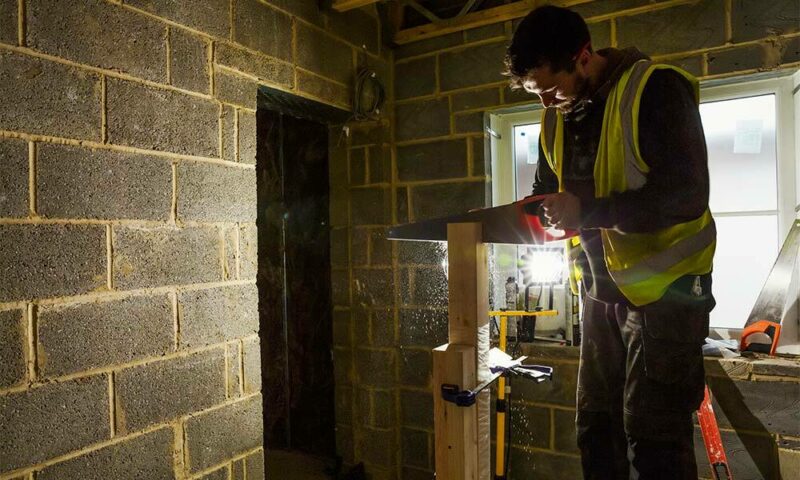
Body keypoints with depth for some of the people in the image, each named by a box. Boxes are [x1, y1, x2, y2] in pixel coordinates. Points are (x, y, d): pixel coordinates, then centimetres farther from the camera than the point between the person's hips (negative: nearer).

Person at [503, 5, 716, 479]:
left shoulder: (657, 89, -17)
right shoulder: (556, 120, 6)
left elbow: (687, 196, -24)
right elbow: (546, 194, 17)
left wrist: (586, 211, -27)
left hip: (666, 287, -7)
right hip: (603, 290, 7)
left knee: (654, 439, -1)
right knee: (596, 428, 14)